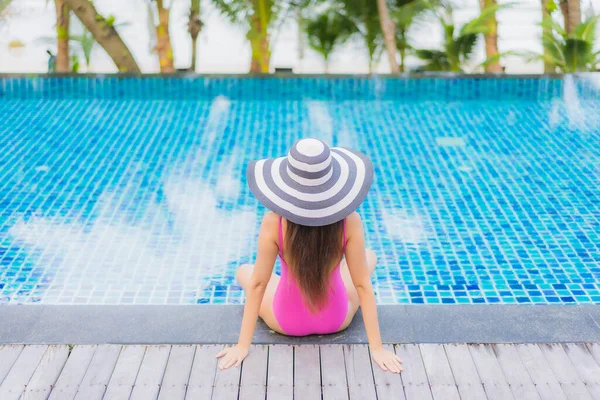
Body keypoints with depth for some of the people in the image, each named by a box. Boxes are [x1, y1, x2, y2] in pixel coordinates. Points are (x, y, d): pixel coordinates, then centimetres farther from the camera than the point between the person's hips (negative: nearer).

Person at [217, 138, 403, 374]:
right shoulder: (350, 222, -25)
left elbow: (258, 284, -21)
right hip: (336, 320, 1)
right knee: (369, 257, 29)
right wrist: (376, 347, -13)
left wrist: (243, 345, -12)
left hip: (287, 322, -1)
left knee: (244, 271, 29)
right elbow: (362, 285, -21)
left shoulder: (274, 222, -27)